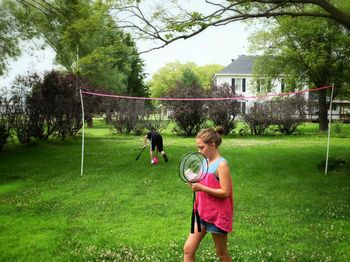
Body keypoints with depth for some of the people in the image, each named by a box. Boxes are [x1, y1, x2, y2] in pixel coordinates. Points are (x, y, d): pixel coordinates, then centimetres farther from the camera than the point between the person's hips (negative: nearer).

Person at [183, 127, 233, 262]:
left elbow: (225, 192, -21)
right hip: (203, 213, 8)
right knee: (188, 249, 5)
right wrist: (196, 183, 2)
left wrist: (201, 188, -24)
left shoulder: (221, 164, -17)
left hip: (217, 215, -8)